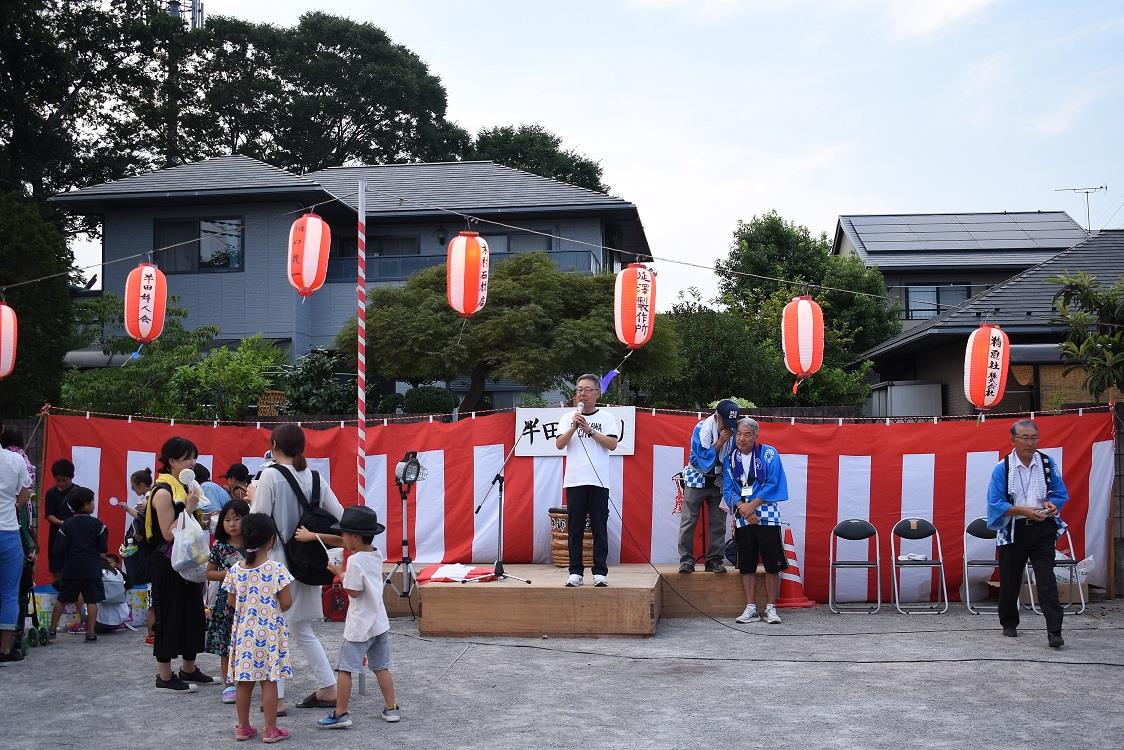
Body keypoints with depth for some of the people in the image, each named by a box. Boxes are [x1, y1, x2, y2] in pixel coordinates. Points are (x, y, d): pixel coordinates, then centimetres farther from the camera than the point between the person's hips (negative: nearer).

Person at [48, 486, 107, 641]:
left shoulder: (66, 524, 0)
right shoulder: (97, 524, -5)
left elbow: (62, 548, -3)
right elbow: (103, 550, -4)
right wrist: (100, 556, 17)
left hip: (71, 569, 2)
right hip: (92, 569, -2)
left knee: (62, 599, 14)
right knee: (92, 600, 1)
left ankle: (52, 628, 20)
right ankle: (91, 632, -1)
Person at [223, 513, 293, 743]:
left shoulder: (236, 569, -2)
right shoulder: (276, 569, -15)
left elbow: (231, 602, 6)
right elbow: (286, 603, -14)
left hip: (244, 632, 4)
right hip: (269, 633, -4)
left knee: (244, 681, 12)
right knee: (269, 681, 3)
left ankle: (243, 727, 23)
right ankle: (271, 729, 9)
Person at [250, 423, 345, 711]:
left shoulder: (271, 475, -10)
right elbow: (341, 518, 5)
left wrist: (253, 500, 5)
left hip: (277, 561, -6)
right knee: (302, 631, 18)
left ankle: (276, 698, 6)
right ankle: (328, 688, 18)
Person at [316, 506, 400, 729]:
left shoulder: (354, 561, -18)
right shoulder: (377, 556, 6)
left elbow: (353, 591, -19)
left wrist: (340, 573, -7)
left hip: (359, 626, -8)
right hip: (380, 622, 8)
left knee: (344, 668, 0)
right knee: (381, 667, 15)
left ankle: (340, 713, 1)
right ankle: (391, 708, 18)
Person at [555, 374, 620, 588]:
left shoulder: (606, 417, 7)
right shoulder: (568, 418, 11)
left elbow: (612, 444, -5)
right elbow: (559, 444, 0)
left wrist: (589, 430, -11)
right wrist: (574, 427, -14)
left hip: (599, 481, -1)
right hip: (574, 481, 1)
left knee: (599, 528, 0)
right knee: (575, 528, 2)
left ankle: (600, 572, 5)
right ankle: (576, 572, 8)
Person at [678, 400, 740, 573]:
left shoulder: (733, 432, -7)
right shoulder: (701, 429, -17)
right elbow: (702, 458, -21)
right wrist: (720, 441, -26)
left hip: (719, 482, 3)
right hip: (697, 480, -3)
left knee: (718, 523, 2)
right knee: (689, 520, -4)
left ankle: (714, 560, 9)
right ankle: (686, 560, 0)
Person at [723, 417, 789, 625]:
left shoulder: (769, 454, -2)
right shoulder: (730, 459, 8)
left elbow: (773, 483, -9)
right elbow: (727, 490, 3)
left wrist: (752, 505, -15)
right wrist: (742, 508, -13)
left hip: (767, 516, -3)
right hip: (742, 519, 3)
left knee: (772, 565, -1)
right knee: (746, 566, 5)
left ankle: (771, 608, 8)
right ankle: (750, 608, 12)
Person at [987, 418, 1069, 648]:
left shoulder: (1048, 464, 0)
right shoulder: (1002, 468, -6)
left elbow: (1061, 495, 6)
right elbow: (995, 503, -9)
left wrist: (1051, 504, -16)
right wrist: (1024, 511, -22)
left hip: (1042, 529, 0)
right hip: (1013, 531, 0)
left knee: (1046, 579, -9)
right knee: (1010, 580, 11)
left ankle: (1054, 631, -8)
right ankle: (1009, 623, 30)